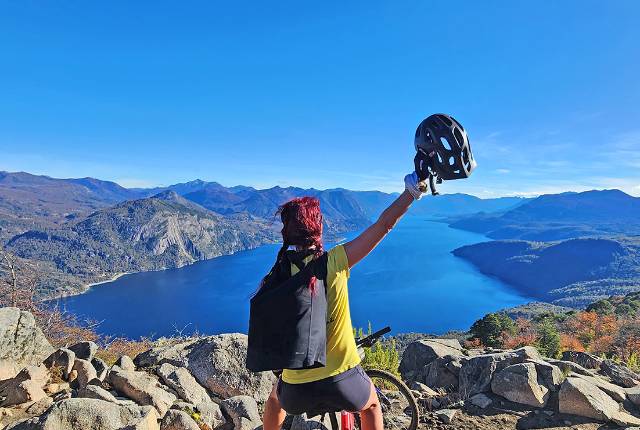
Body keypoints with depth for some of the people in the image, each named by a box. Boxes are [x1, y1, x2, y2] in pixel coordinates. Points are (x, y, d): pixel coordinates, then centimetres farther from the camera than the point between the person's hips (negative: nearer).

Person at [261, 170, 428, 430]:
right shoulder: (334, 261, -16)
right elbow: (384, 224, -12)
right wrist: (413, 189, -2)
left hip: (297, 389, 2)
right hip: (343, 381, -1)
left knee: (276, 397, 38)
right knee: (371, 404, 33)